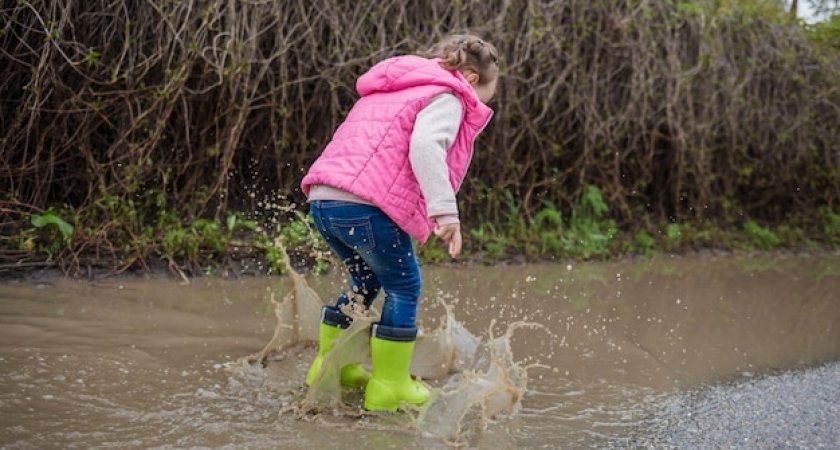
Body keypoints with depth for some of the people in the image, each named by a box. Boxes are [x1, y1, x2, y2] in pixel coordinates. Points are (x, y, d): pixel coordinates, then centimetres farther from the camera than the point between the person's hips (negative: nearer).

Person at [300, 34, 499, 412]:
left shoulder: (391, 93, 32)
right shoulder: (447, 98, 3)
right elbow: (425, 145, -18)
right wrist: (445, 210, -25)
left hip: (323, 198, 9)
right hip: (366, 206, -9)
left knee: (366, 281, 26)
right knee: (403, 286, 7)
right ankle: (389, 386, 9)